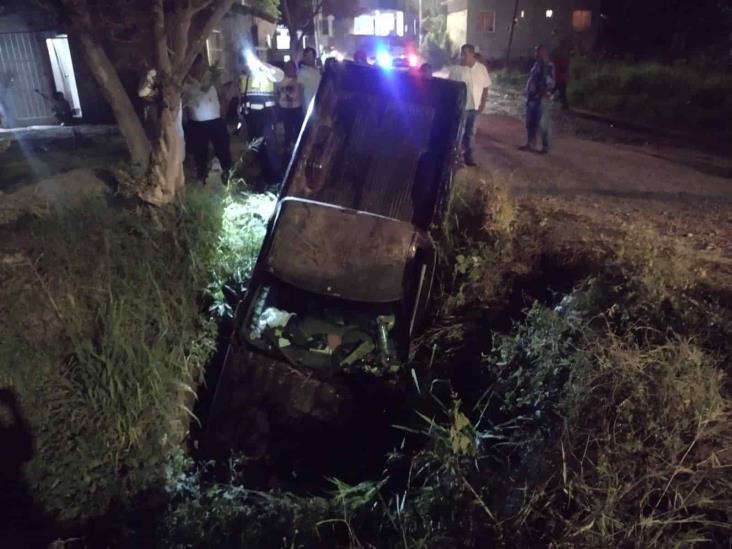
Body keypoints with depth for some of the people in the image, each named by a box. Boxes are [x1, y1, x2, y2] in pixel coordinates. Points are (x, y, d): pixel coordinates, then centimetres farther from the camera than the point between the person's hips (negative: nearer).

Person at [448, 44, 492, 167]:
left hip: (475, 106, 3)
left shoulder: (482, 68, 2)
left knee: (471, 133, 10)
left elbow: (486, 87, 7)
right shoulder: (456, 69, -5)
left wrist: (483, 103, -1)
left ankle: (468, 156, 20)